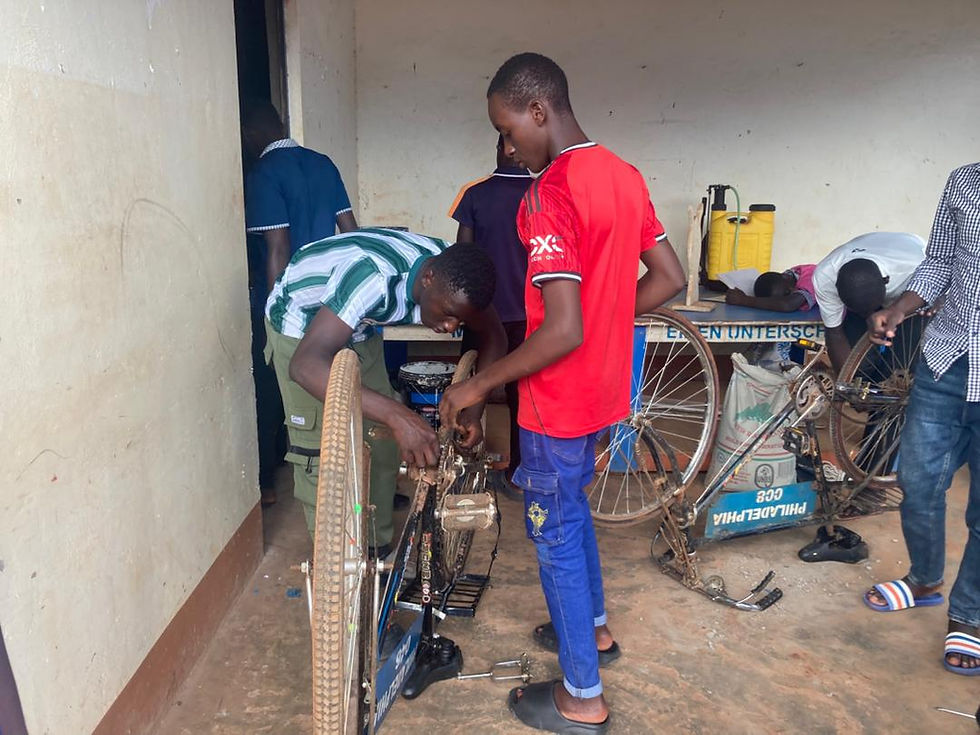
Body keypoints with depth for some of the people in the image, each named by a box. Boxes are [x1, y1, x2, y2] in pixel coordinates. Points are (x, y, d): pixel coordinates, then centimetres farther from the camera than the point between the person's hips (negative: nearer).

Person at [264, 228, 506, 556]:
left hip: (359, 330, 6)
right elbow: (305, 364, -51)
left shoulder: (454, 277, -22)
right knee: (320, 456, -10)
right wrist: (397, 414, -60)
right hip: (301, 327, -6)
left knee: (382, 447, 3)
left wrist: (475, 410, -19)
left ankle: (378, 551, 21)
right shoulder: (375, 277, -42)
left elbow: (493, 336, -5)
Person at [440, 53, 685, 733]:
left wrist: (479, 384, -18)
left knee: (555, 531, 7)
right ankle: (593, 626, 47)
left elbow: (562, 332, -29)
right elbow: (670, 278, 9)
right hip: (604, 387, 9)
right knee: (572, 509, 27)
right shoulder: (624, 175, 4)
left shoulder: (549, 193, -24)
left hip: (559, 399, -9)